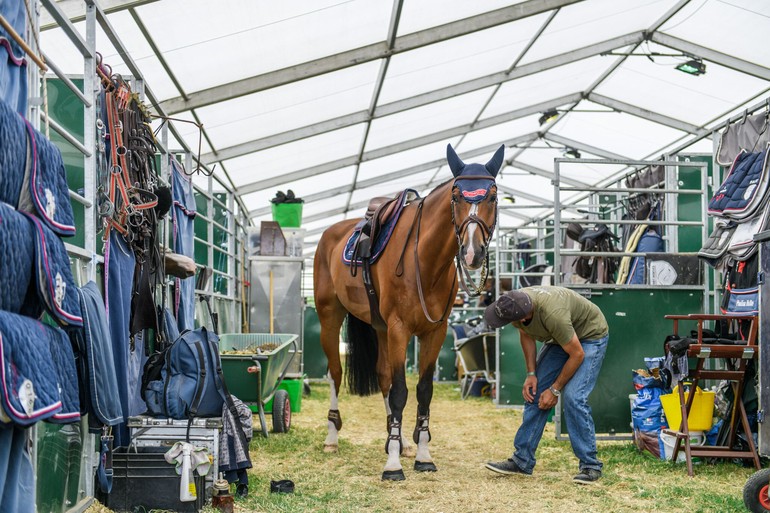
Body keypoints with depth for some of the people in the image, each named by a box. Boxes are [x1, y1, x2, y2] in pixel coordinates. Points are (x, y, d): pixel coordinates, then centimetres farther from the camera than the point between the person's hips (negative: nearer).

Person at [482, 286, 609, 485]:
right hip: (559, 338, 7)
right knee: (535, 393, 2)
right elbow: (526, 335, 2)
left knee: (572, 397, -21)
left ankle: (590, 466, -9)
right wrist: (531, 374, -5)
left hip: (590, 335, -7)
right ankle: (522, 460, 10)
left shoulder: (552, 315, -42)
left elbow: (577, 355, -28)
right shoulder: (514, 304, -21)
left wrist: (554, 390, -19)